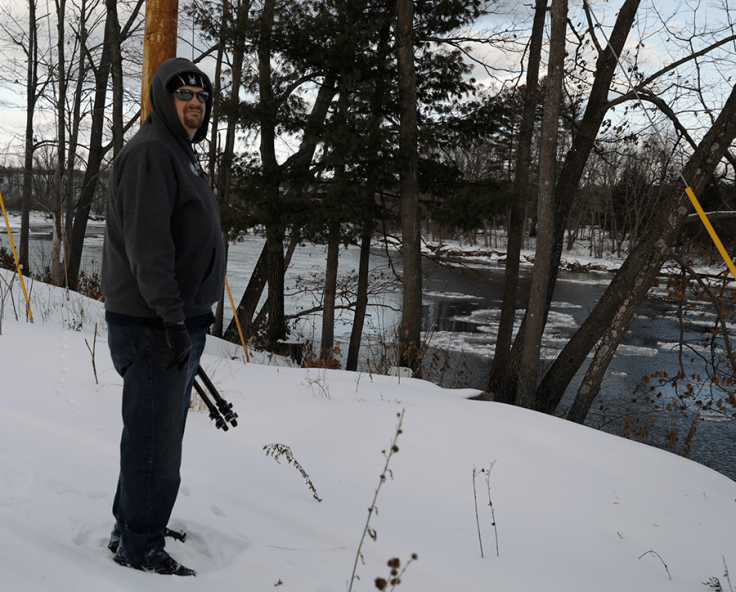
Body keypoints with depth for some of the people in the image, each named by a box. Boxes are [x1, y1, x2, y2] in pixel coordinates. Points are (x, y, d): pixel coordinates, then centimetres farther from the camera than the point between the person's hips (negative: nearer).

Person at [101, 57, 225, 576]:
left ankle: (132, 526, 32)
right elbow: (148, 244, -22)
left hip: (182, 320, 10)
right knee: (156, 438, -3)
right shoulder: (149, 152, -13)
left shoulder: (183, 154, 20)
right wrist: (172, 320, -25)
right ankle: (141, 547, 10)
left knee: (161, 430, 18)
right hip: (154, 324, -10)